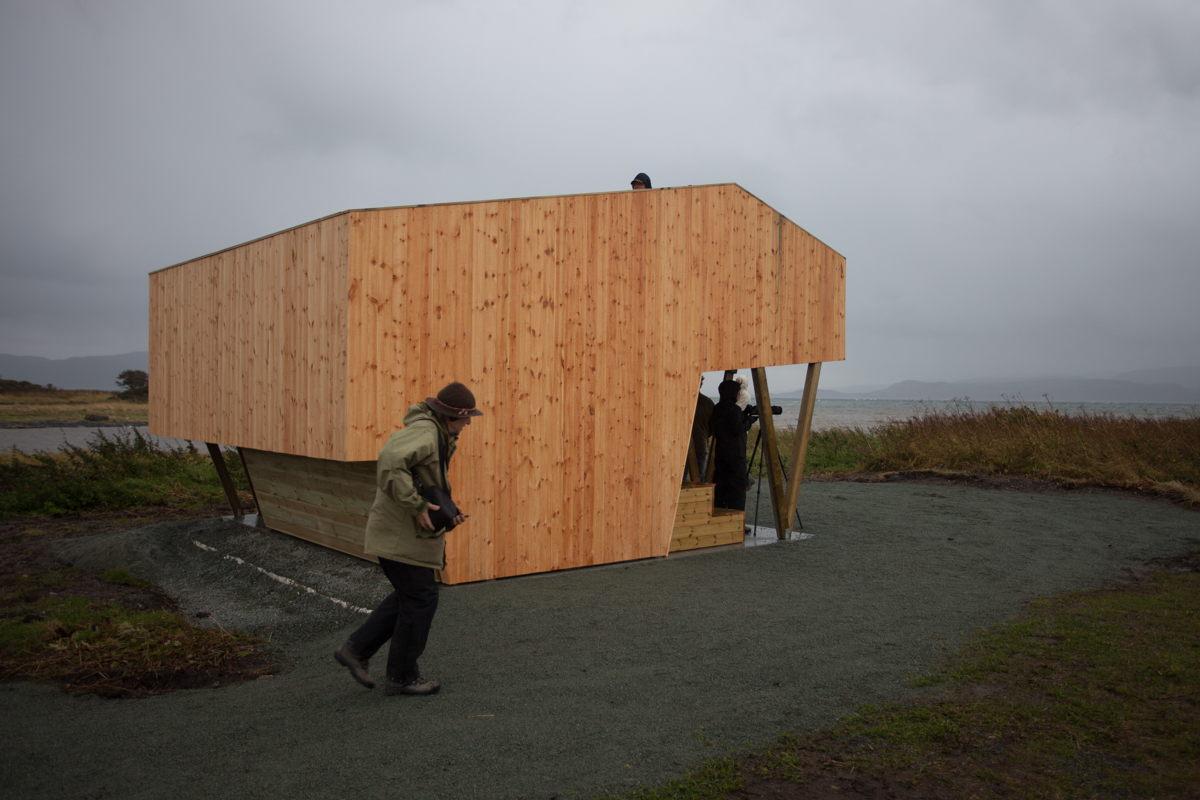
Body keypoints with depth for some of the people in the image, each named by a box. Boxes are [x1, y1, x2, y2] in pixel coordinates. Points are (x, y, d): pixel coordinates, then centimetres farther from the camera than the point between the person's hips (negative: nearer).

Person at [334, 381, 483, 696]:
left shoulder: (437, 437, 14)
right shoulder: (423, 432, -20)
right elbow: (390, 461, -37)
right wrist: (416, 505, -31)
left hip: (410, 532, 10)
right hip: (400, 535, -10)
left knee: (409, 596, 17)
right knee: (420, 598, -1)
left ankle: (356, 649, 23)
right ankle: (402, 676, 12)